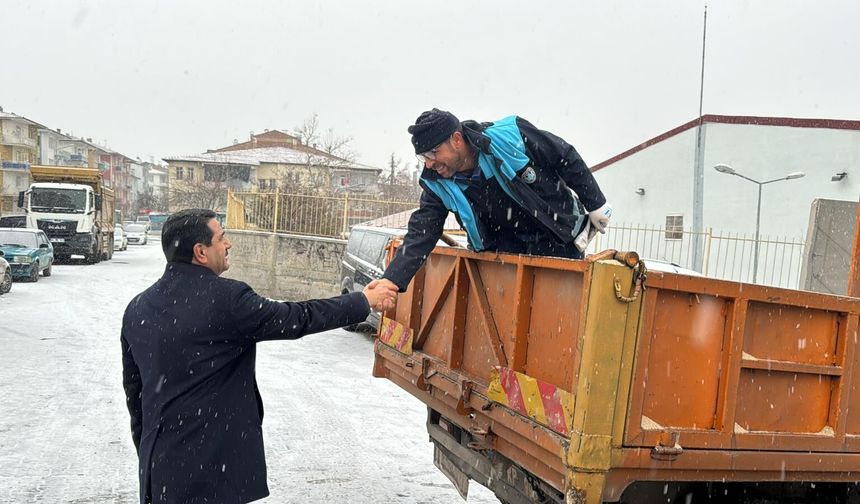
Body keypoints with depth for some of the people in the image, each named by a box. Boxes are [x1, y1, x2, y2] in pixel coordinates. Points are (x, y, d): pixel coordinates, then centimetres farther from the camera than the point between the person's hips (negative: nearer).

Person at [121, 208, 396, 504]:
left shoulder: (138, 308, 2)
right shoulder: (226, 299, -18)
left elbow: (133, 387, 11)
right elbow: (298, 318, -11)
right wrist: (364, 301, 2)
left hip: (160, 461, 6)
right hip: (212, 465, -6)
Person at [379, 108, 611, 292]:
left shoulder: (509, 135, -28)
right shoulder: (437, 184, -16)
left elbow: (566, 158, -14)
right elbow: (420, 234, -20)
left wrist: (596, 206, -5)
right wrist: (390, 282, -34)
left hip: (561, 236, -2)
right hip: (507, 244, 3)